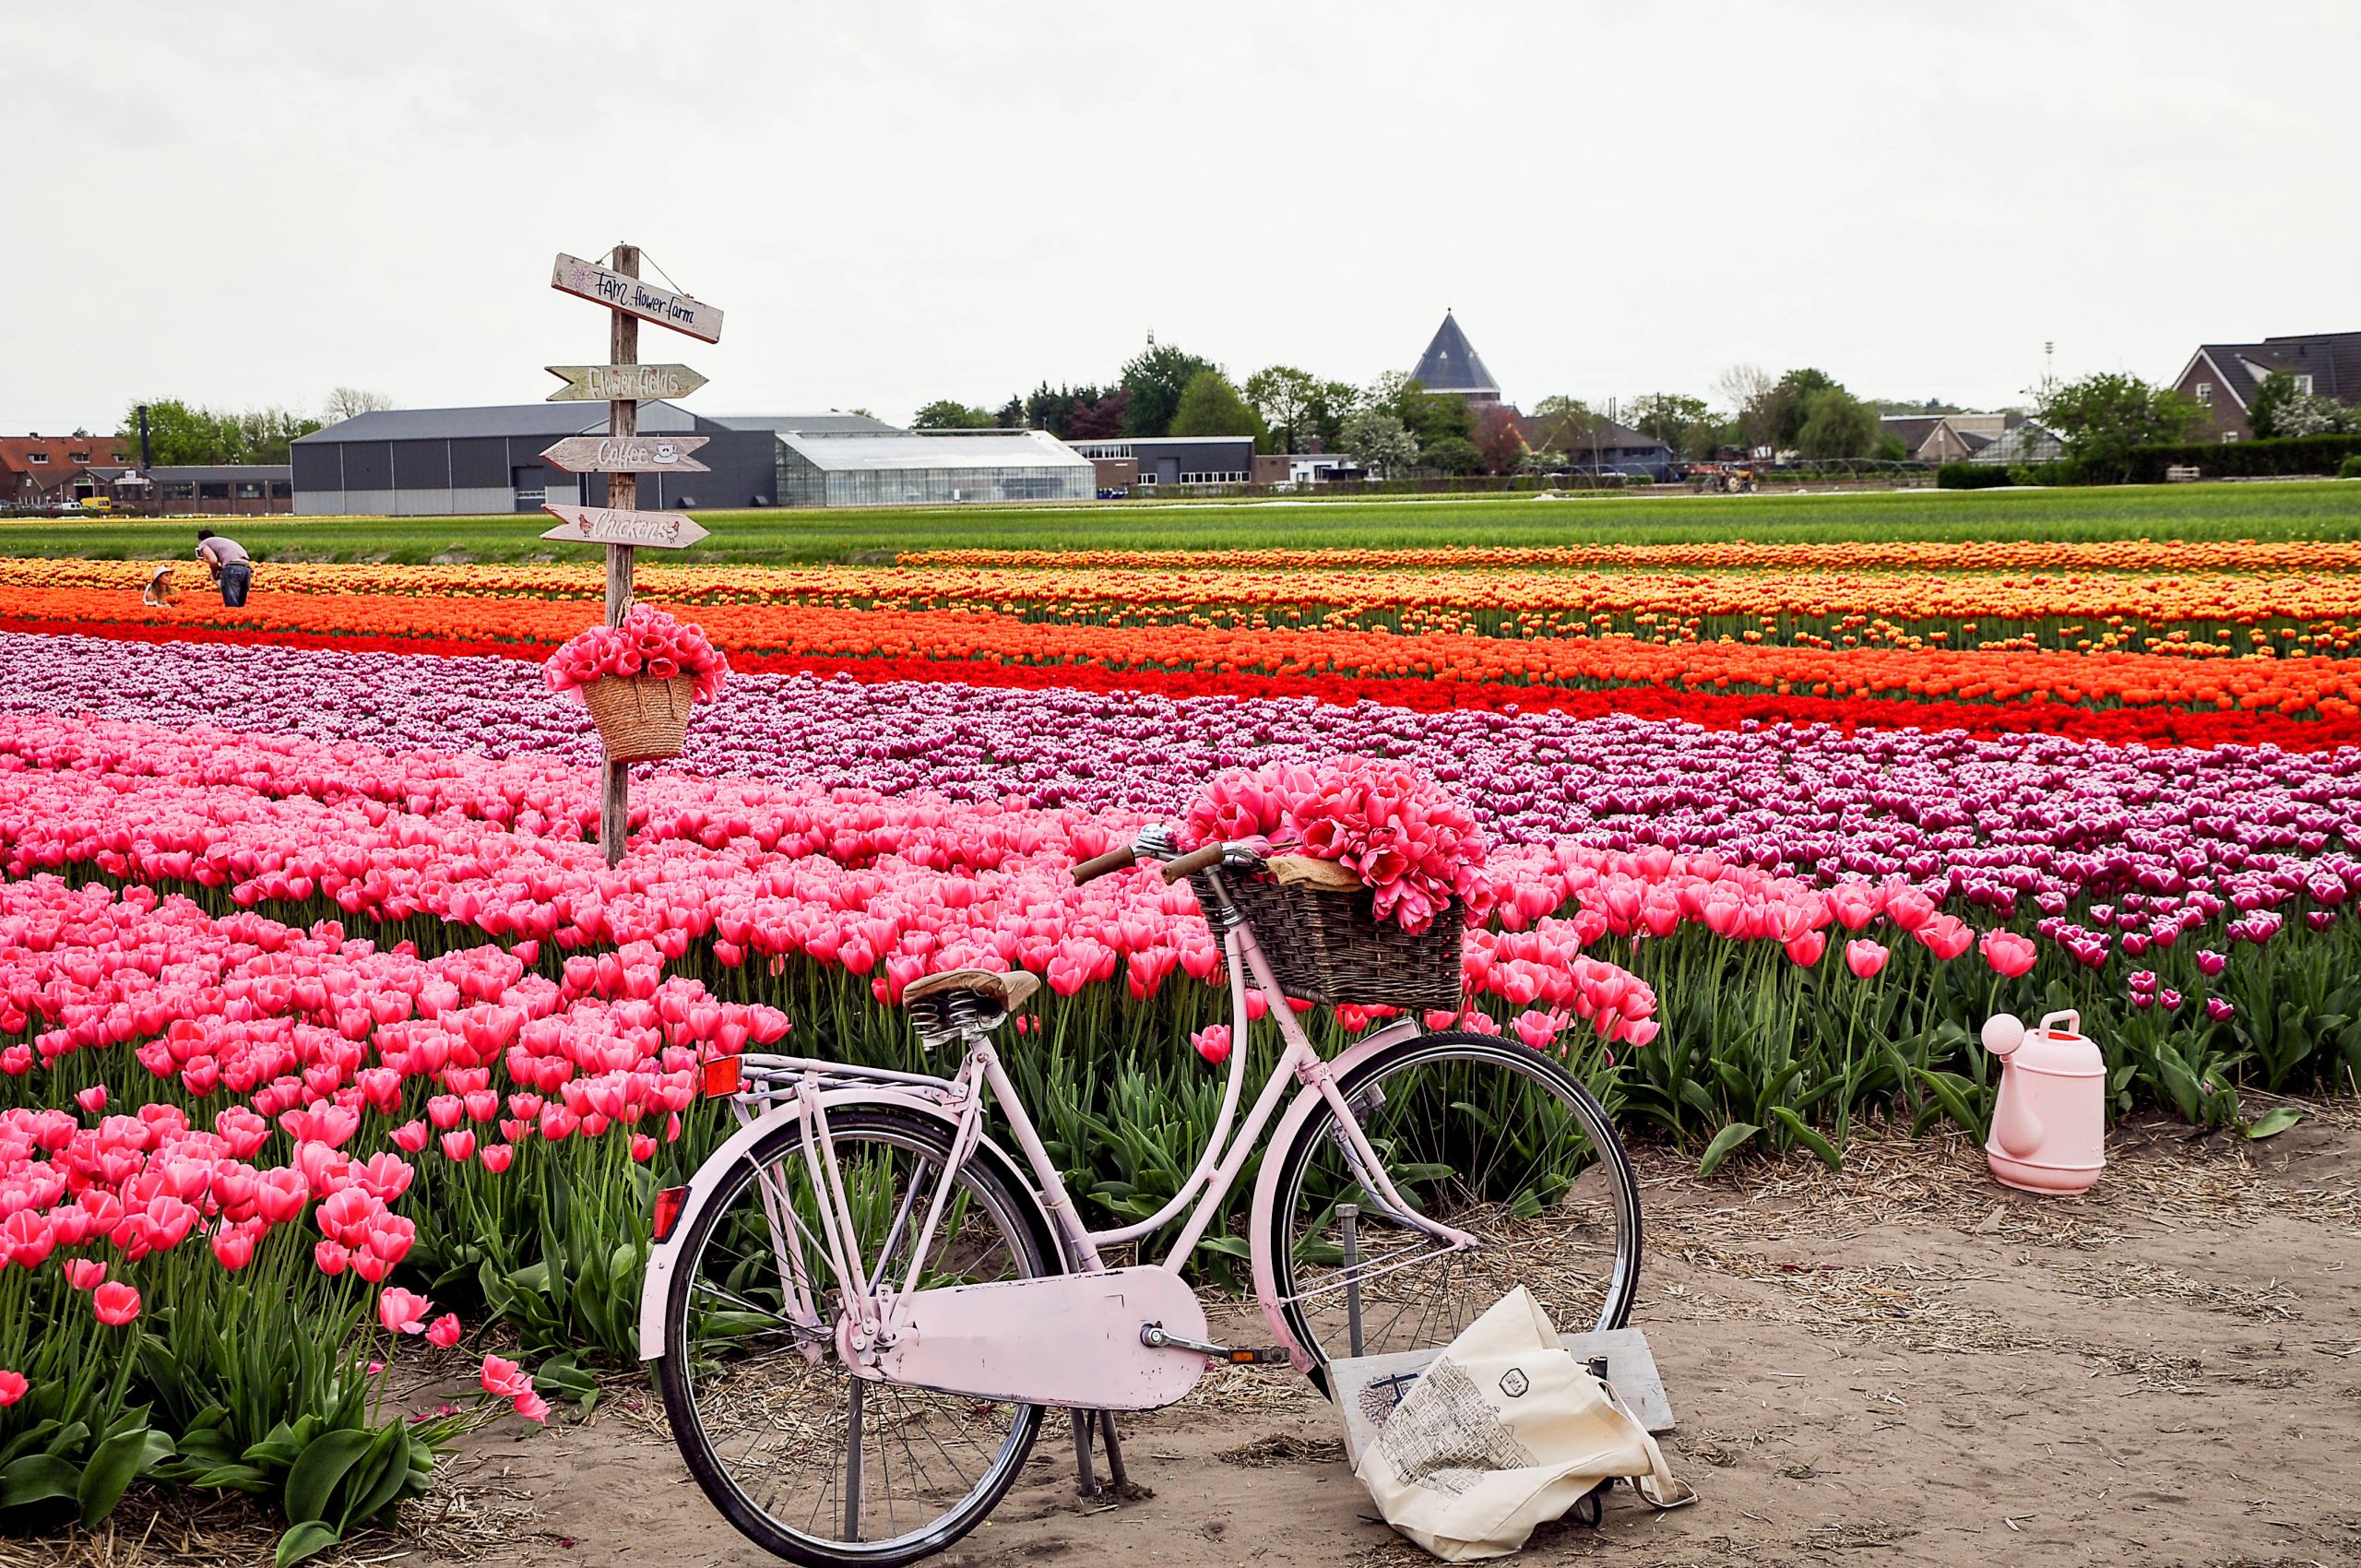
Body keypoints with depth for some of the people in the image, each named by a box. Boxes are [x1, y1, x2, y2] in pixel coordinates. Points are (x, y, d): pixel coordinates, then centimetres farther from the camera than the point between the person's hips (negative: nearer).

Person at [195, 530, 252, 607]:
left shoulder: (203, 543, 18)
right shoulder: (225, 541, 39)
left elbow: (213, 560, -3)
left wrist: (215, 576, 14)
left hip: (232, 568, -7)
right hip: (247, 568, 7)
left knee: (231, 606, -10)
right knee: (240, 606, 11)